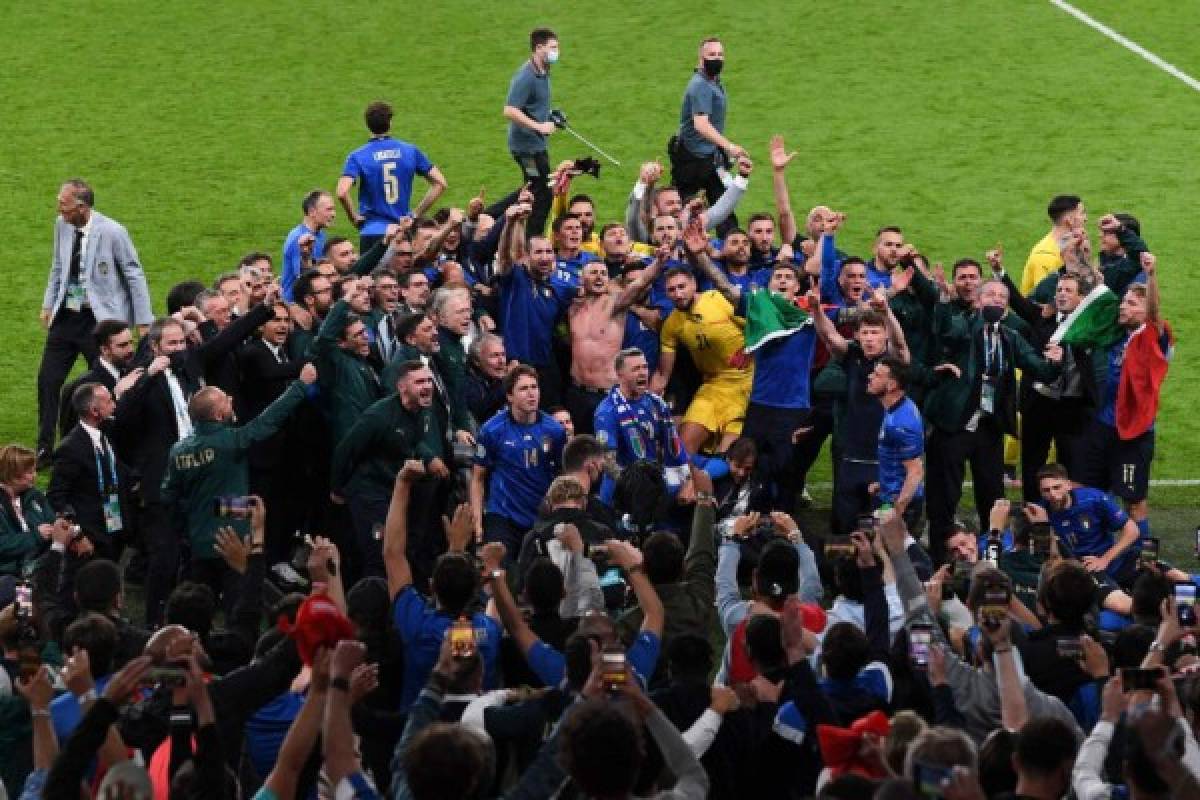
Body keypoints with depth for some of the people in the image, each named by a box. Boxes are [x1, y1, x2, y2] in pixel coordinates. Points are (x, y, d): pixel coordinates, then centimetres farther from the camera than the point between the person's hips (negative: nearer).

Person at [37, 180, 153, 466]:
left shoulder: (112, 232, -16)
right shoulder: (62, 225, 1)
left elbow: (135, 277, -9)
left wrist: (144, 322, -8)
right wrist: (48, 304, 14)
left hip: (100, 321, -6)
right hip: (65, 316, 6)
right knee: (47, 380, 3)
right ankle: (44, 450, 12)